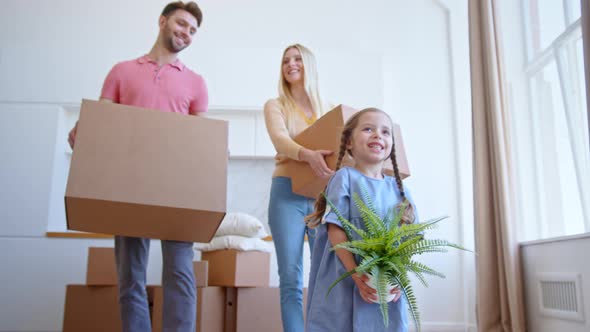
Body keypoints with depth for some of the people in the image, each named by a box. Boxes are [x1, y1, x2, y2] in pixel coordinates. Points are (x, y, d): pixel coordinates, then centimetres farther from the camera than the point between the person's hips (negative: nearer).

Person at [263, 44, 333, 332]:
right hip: (288, 192, -2)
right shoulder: (275, 105, 8)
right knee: (291, 279, -4)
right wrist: (307, 154, -32)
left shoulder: (328, 109, 17)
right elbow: (280, 139, -12)